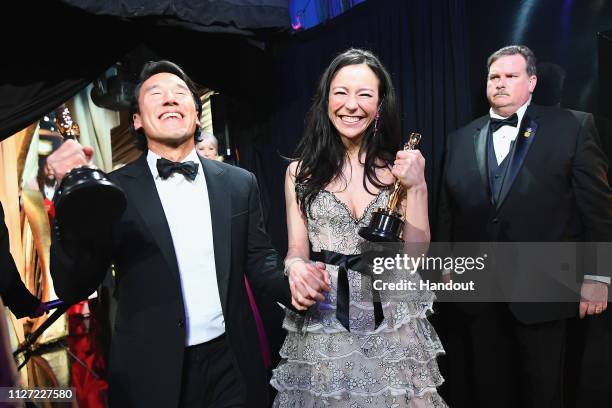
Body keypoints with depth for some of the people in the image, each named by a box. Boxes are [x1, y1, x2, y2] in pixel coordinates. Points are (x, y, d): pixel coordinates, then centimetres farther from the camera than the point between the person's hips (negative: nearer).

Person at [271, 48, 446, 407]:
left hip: (393, 327, 1)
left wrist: (417, 188, -14)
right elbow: (296, 250, 0)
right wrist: (296, 267, -22)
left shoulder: (399, 167, -1)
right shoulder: (301, 172, -1)